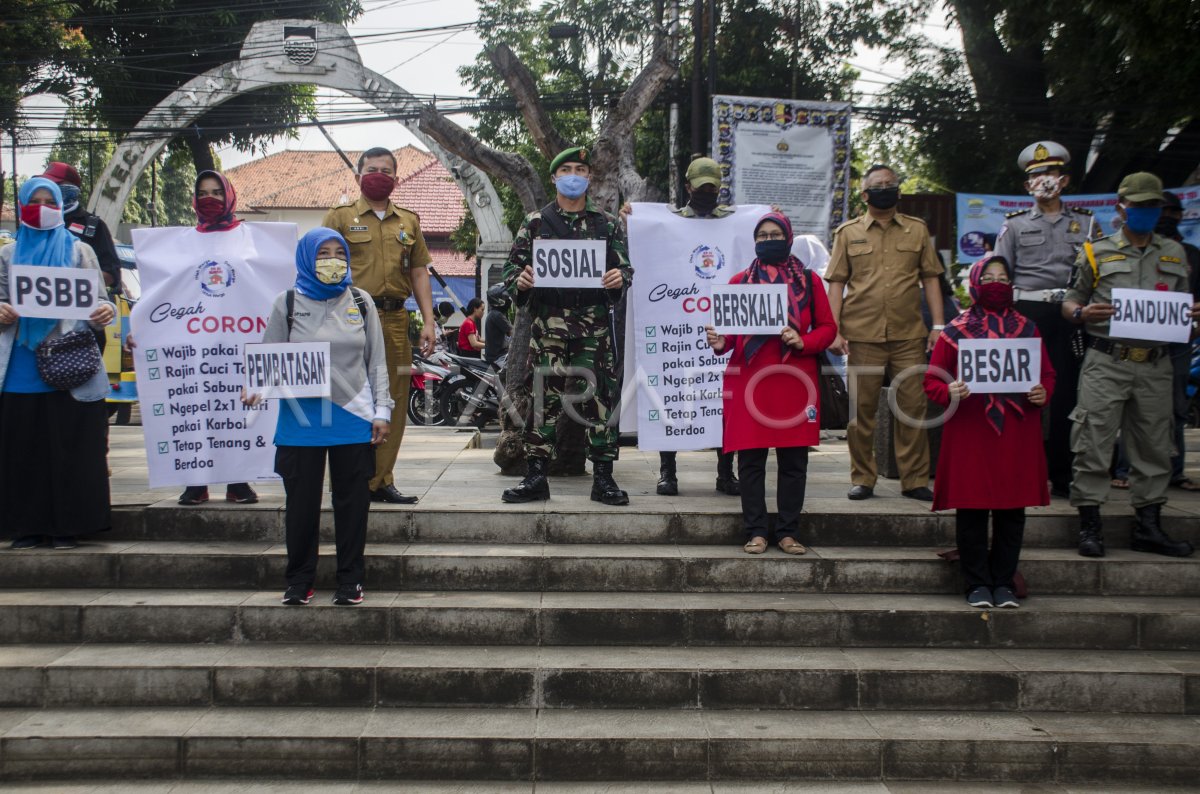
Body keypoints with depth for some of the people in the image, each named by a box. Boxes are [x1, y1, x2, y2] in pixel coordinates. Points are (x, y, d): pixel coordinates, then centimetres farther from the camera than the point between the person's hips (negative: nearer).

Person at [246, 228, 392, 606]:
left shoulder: (360, 302, 8)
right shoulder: (288, 303, 5)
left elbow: (377, 361, 10)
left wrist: (381, 411, 4)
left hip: (353, 419, 1)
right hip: (301, 421, 0)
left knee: (352, 502, 6)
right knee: (301, 503, 6)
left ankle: (350, 580, 18)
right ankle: (299, 580, 19)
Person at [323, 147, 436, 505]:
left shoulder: (408, 221, 19)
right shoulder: (340, 217, 7)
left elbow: (419, 273, 17)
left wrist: (428, 321, 7)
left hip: (395, 320, 4)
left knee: (394, 402, 4)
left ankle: (380, 480, 12)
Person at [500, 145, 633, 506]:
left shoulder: (607, 223, 12)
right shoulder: (535, 222, 11)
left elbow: (626, 266, 12)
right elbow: (512, 266, 10)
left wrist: (620, 277, -11)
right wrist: (519, 281, -12)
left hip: (595, 321, 0)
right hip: (548, 322, 0)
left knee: (601, 394, -1)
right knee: (544, 395, 0)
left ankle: (603, 478, 7)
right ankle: (535, 477, 8)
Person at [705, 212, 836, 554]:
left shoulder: (809, 281, 10)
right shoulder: (740, 281, 10)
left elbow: (827, 327, 8)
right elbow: (729, 329, 7)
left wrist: (803, 342, -11)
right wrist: (718, 342, -15)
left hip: (794, 381, 0)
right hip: (749, 382, 0)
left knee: (794, 461, 3)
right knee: (751, 460, 1)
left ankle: (788, 532, 13)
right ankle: (756, 532, 9)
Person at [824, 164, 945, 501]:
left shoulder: (917, 229, 11)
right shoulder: (848, 232, 8)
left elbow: (930, 279, 11)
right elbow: (836, 284, 6)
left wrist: (938, 325, 3)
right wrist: (834, 330, -2)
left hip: (909, 335, 1)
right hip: (863, 336, -1)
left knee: (913, 408, 3)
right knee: (861, 410, 3)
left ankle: (915, 480, 12)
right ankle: (862, 479, 13)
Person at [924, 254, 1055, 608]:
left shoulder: (1027, 329, 13)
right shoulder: (956, 330, 5)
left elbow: (1048, 374, 16)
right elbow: (932, 379, 4)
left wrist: (1043, 392, -5)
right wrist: (948, 391, -16)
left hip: (1016, 434, 2)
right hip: (969, 433, -2)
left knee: (1012, 509, 5)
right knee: (971, 509, 0)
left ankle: (1004, 582, 17)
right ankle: (978, 584, 11)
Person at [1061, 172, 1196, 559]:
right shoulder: (1097, 252, 7)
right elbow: (1069, 301, 8)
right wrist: (1082, 313, -15)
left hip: (1155, 366, 4)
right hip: (1106, 363, -3)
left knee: (1153, 446, 7)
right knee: (1093, 443, -6)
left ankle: (1148, 527, 16)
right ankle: (1090, 525, 0)